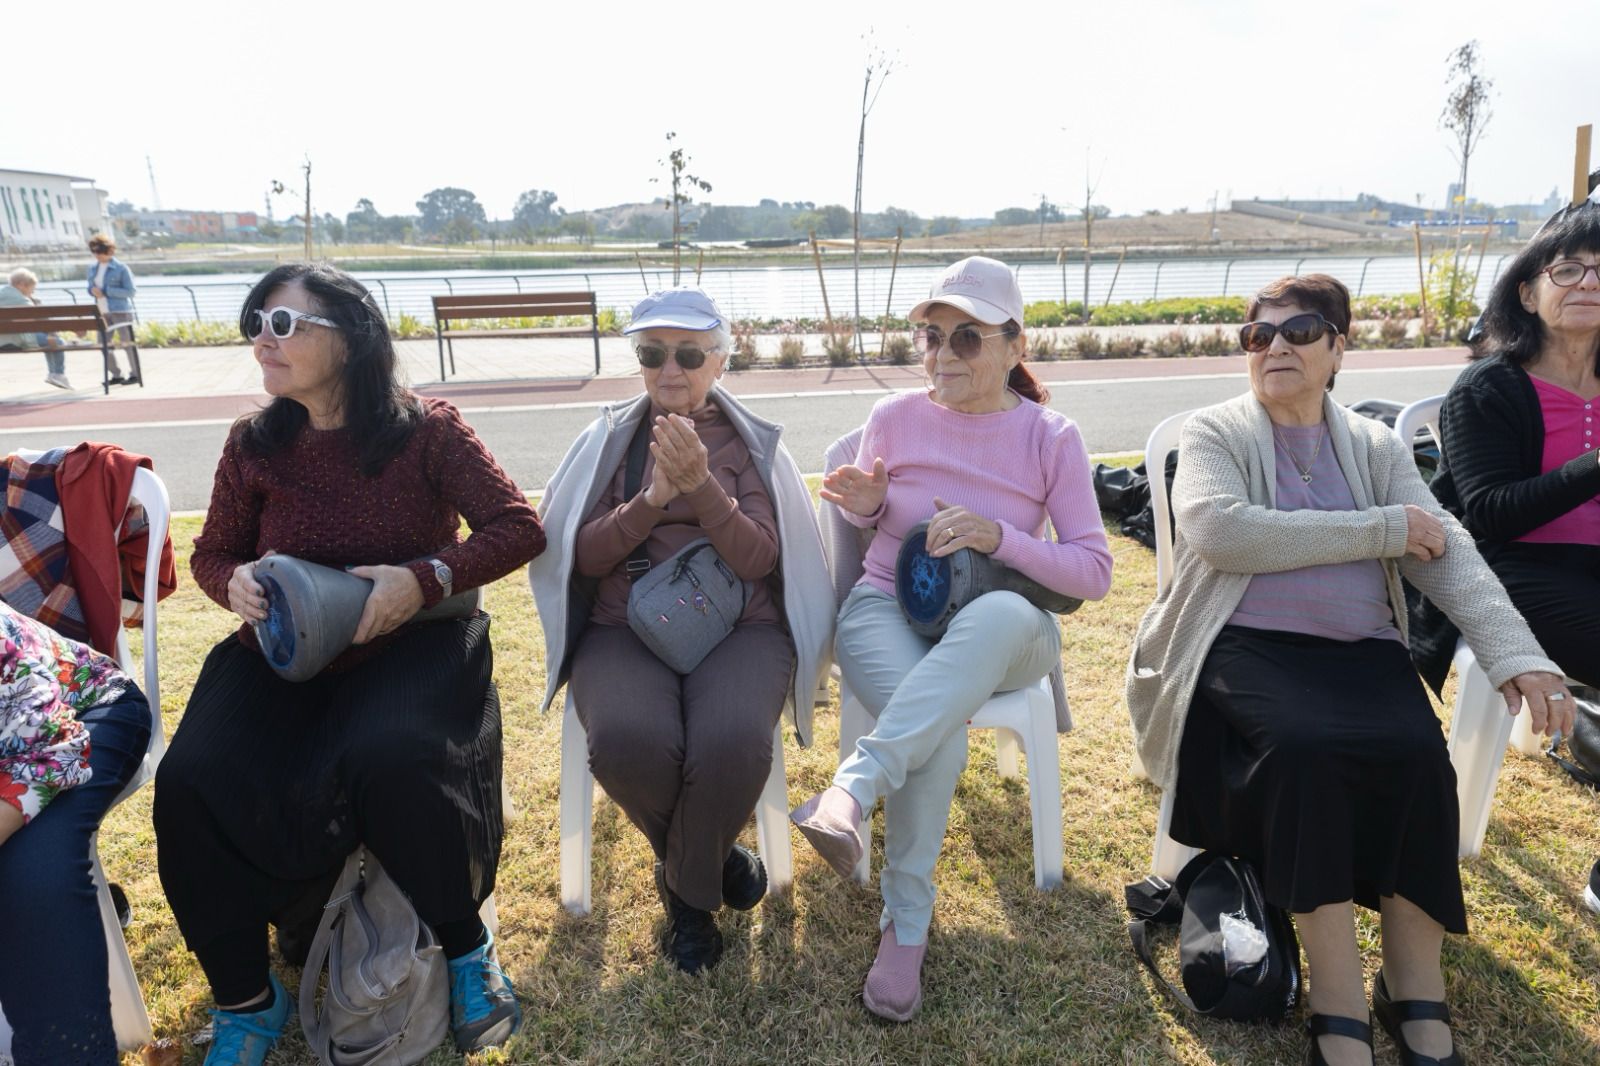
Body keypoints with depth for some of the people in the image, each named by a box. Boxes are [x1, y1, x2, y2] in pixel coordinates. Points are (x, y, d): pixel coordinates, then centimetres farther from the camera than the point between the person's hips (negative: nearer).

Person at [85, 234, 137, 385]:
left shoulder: (121, 268, -7)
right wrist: (93, 290, -3)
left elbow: (130, 291, -10)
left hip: (120, 310, -7)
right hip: (103, 312, 7)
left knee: (128, 342, -3)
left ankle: (134, 374, 7)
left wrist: (107, 291, -16)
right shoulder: (93, 268, 12)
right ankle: (116, 375, 18)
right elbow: (91, 287, 21)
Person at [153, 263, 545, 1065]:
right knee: (193, 782, -22)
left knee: (391, 759, -35)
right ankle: (244, 1000, 1)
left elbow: (519, 528, -8)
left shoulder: (426, 430, -6)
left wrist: (427, 577, -22)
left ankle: (466, 948, -6)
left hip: (409, 645, -3)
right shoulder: (253, 444, 3)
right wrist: (234, 582, -9)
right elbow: (211, 552, 16)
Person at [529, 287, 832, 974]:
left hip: (738, 627, 0)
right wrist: (650, 499, -15)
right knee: (627, 741, -32)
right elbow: (583, 556, 1)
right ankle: (711, 860, 4)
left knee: (732, 742, -33)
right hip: (623, 628, 1)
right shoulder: (610, 439, 11)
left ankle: (686, 890, 2)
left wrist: (702, 486, -19)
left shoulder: (752, 444, 8)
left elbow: (759, 561, -4)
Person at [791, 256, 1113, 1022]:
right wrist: (867, 505, -7)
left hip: (1000, 638, 0)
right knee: (942, 731, -34)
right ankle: (906, 925, -15)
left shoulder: (1051, 438, -1)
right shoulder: (893, 418, 3)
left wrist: (997, 536, -21)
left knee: (1002, 613, -40)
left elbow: (1093, 571, -4)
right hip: (886, 610, 1)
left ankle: (850, 791, -42)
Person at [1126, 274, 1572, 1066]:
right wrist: (1380, 530, -10)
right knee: (1305, 747, -32)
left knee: (1418, 754, -26)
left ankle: (1419, 1000, -10)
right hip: (1246, 648, -3)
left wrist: (1517, 655, -14)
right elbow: (1221, 531, -14)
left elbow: (1449, 554, 4)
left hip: (1361, 653, 3)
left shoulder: (1375, 446, 16)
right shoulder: (1215, 433, 6)